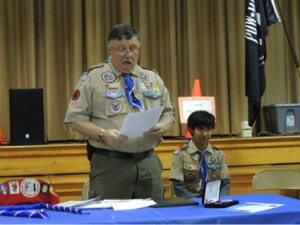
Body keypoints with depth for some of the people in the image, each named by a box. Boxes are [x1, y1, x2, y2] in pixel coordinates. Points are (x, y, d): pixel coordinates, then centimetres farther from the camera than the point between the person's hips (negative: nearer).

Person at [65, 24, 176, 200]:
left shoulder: (153, 78, 15)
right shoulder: (93, 78, 2)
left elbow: (169, 113, 18)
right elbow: (75, 119, -2)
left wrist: (162, 127, -5)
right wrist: (103, 134, -17)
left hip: (149, 163, 4)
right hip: (110, 165, -4)